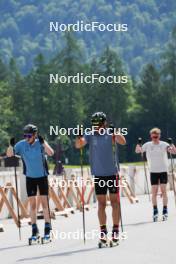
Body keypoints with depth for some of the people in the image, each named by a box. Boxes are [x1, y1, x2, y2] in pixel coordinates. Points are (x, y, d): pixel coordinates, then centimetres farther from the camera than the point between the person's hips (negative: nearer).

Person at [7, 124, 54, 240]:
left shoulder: (40, 143, -14)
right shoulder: (21, 144, -8)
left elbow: (51, 153, -29)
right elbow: (9, 154, -12)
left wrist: (43, 142, -41)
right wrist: (11, 145, -31)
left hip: (42, 176, -2)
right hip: (30, 177, 2)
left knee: (44, 201, -2)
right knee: (32, 203, 3)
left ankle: (48, 227, 8)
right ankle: (34, 228, 8)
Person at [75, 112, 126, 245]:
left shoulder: (111, 134, -3)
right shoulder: (91, 135, 2)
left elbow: (123, 142, -20)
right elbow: (79, 145, -10)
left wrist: (115, 133, -37)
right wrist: (79, 137, -30)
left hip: (112, 173, -2)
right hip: (98, 174, 2)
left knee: (115, 201, 2)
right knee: (101, 203, 4)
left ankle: (116, 229, 8)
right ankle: (103, 231, 8)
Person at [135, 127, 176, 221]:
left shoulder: (164, 145, -3)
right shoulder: (148, 145, 1)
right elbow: (138, 151, 1)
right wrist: (138, 145, -20)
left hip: (163, 171, -1)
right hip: (153, 171, 1)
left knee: (163, 191, -3)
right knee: (154, 192, 0)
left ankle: (165, 211, 3)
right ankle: (155, 211, 5)